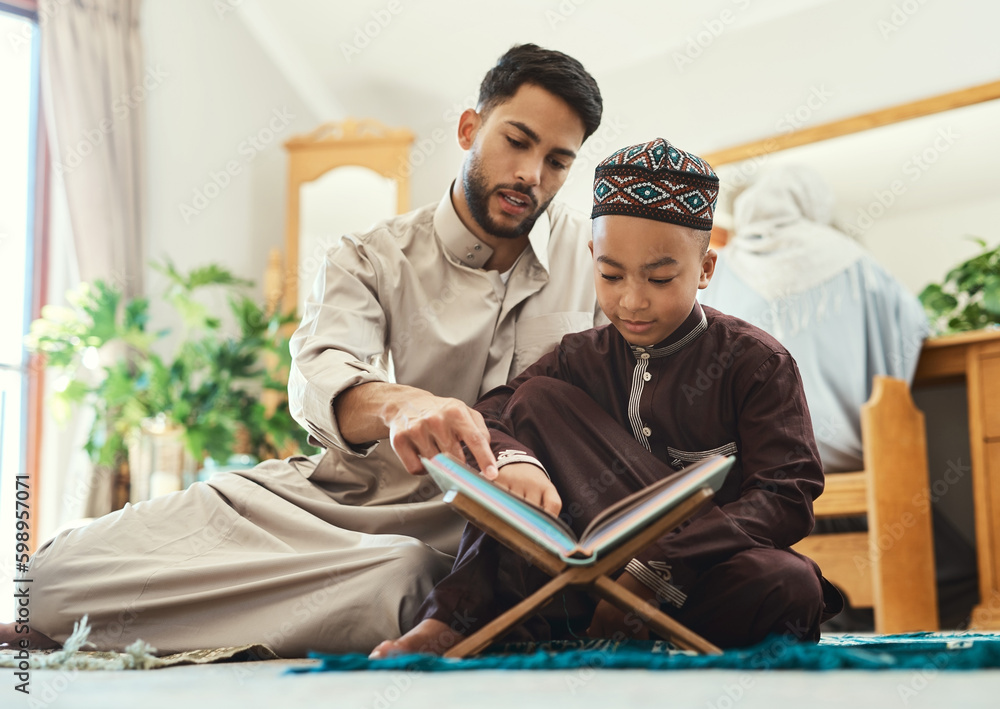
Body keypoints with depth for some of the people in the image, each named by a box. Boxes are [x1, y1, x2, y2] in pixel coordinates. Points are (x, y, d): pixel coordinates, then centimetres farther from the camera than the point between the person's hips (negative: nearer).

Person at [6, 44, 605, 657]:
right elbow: (321, 377, -18)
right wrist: (396, 403, -41)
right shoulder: (370, 261, 1)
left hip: (464, 524, 2)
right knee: (60, 569, -22)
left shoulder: (589, 246, 7)